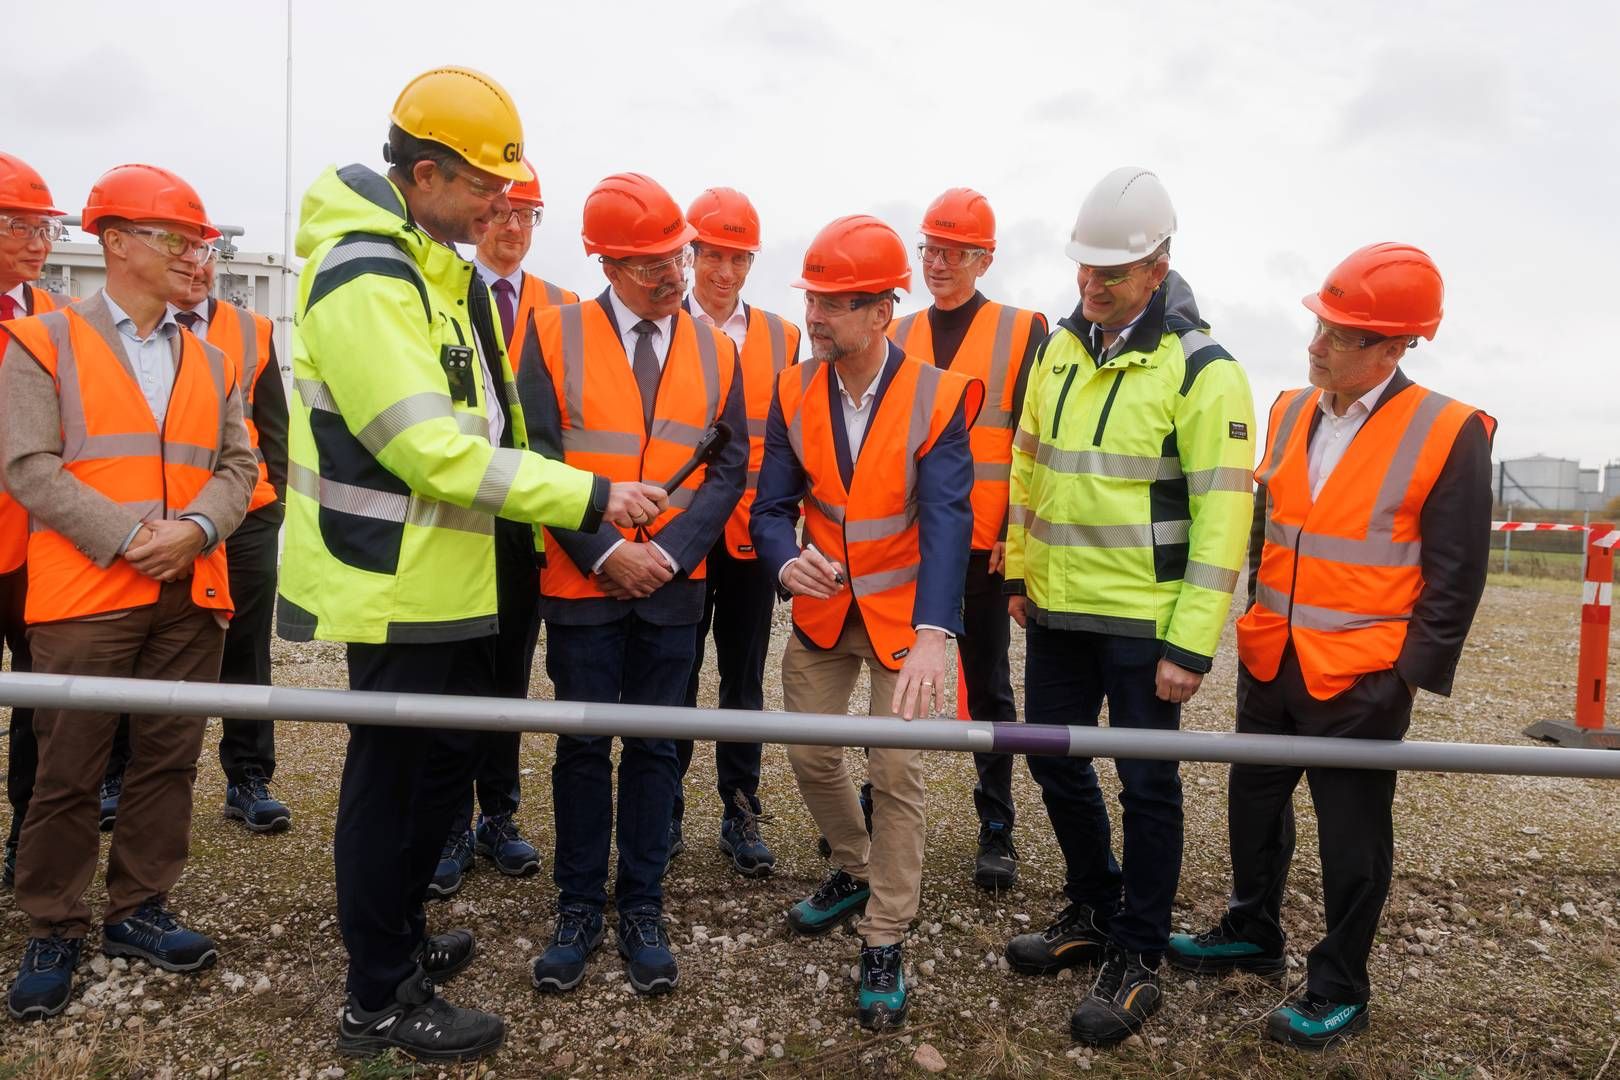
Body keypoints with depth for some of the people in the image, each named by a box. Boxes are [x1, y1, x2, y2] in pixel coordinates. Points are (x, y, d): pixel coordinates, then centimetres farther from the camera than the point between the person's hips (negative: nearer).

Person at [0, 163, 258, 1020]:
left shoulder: (210, 359, 14)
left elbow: (236, 465, 7)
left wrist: (194, 528, -12)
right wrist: (126, 537, -17)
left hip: (191, 595, 4)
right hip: (84, 595, -4)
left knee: (168, 761, 9)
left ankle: (138, 909, 24)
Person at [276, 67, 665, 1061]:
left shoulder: (439, 267, 12)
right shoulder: (365, 281, -20)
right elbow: (432, 452, -26)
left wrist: (533, 520, 15)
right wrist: (589, 497, -23)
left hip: (447, 575, 10)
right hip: (397, 585, -9)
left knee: (445, 758, 19)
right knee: (398, 777, 3)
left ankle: (401, 936, 39)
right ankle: (383, 1001, 21)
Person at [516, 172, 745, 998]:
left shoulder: (714, 349, 5)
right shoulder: (555, 335, -2)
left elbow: (729, 467, 1)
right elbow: (537, 457, -7)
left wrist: (667, 551, -12)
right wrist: (604, 551, -14)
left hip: (673, 589, 2)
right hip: (580, 585, -1)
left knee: (655, 746, 9)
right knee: (583, 745, 8)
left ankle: (641, 907, 23)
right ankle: (579, 906, 23)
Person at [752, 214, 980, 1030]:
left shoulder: (936, 398, -19)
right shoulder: (793, 392, -7)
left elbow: (947, 520, -28)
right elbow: (773, 503, -8)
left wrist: (933, 634, -42)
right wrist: (786, 562, -32)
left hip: (901, 614, -4)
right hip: (822, 610, 4)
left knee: (897, 773, -1)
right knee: (810, 755, 12)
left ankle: (884, 944, 15)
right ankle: (855, 871, 40)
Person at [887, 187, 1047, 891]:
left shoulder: (1022, 332, -1)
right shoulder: (897, 337, 11)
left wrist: (1017, 532, -12)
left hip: (983, 544, -4)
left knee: (988, 687, 6)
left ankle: (997, 828, 17)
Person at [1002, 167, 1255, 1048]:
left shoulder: (1201, 370, -11)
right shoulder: (1057, 353, 8)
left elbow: (1222, 517, -14)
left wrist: (1191, 644, -17)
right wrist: (1018, 573, 15)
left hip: (1145, 622, -6)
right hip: (1057, 611, 6)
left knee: (1147, 785, 5)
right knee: (1054, 763, 15)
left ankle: (1136, 960, 23)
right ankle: (1093, 914, 37)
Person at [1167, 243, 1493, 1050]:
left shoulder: (1448, 432, -12)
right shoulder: (1290, 412, 5)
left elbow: (1453, 577, -10)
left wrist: (1411, 679, -11)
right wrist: (1260, 624, 13)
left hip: (1359, 680, -6)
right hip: (1269, 664, 6)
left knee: (1350, 838, 9)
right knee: (1254, 805, 19)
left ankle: (1340, 990, 26)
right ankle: (1252, 933, 40)